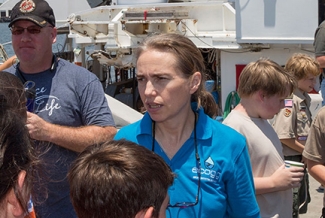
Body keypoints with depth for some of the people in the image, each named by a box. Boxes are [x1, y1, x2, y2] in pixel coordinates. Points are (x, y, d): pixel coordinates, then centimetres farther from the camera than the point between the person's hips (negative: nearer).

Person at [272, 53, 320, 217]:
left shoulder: (304, 99, 7)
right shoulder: (289, 101, -21)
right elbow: (284, 136, -24)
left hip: (300, 159, 9)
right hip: (289, 160, -9)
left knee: (302, 203, 21)